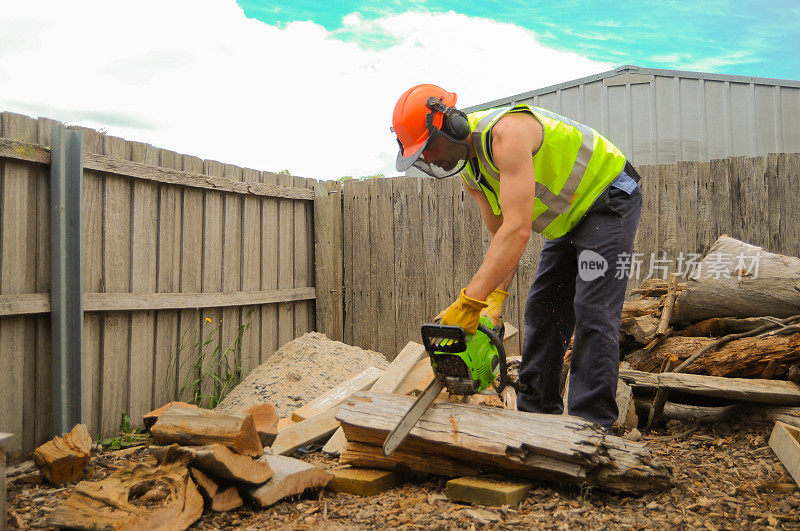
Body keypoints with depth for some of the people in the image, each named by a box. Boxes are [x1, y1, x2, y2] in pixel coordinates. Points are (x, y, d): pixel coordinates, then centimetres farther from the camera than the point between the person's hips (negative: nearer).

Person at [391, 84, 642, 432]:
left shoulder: (507, 131, -32)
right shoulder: (469, 171, -2)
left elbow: (518, 229, -40)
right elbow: (501, 237, -1)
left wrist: (468, 302, -42)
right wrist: (495, 298, -14)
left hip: (609, 200, -9)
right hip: (568, 219, 9)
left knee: (592, 314, -15)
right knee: (542, 311, 7)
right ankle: (536, 411, 17)